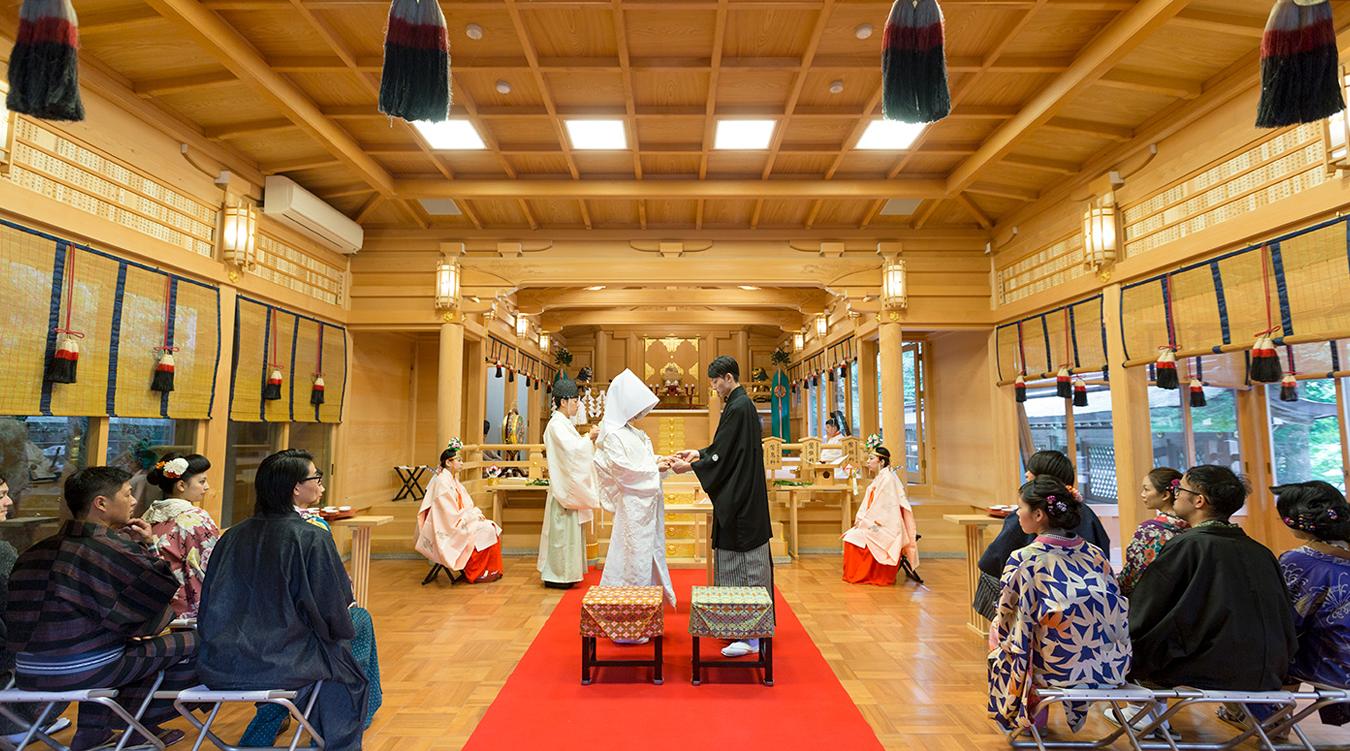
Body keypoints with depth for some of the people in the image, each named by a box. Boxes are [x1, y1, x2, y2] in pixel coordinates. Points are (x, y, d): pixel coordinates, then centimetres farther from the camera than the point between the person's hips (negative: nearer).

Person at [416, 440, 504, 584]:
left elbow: (466, 505, 15)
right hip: (447, 528, -9)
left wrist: (476, 512, -3)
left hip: (457, 522, 9)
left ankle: (490, 570, 4)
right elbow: (451, 514, -21)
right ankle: (473, 574, -5)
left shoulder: (453, 479, 12)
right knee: (483, 531, -17)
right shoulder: (442, 482, -18)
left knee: (492, 528, -1)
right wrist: (473, 514, -13)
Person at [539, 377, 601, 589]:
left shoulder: (564, 423, 15)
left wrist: (589, 438, 8)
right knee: (563, 530, -4)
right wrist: (589, 437, -16)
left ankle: (561, 573, 21)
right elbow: (571, 449, -26)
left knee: (570, 529, 14)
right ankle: (557, 575, 4)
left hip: (570, 487, 10)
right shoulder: (556, 424, -15)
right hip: (564, 488, -10)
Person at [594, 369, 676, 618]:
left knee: (650, 555, 14)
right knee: (634, 559, -4)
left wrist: (663, 460, 3)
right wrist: (655, 469, -13)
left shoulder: (635, 433, 14)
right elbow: (623, 469, -18)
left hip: (648, 503, 10)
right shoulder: (612, 434, -13)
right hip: (632, 506, -9)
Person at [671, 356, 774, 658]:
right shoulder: (742, 404, 13)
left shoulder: (738, 407, -18)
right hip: (741, 496, 10)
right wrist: (699, 453, 15)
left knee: (744, 560, -5)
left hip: (740, 498, -10)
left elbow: (723, 455, -19)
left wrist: (690, 467, -11)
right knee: (742, 558, 15)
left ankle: (752, 636, 3)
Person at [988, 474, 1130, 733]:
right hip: (1113, 666, 5)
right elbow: (1117, 610, 11)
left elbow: (1007, 621, -5)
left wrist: (997, 635, 16)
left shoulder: (1022, 559, -12)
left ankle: (1028, 718, 31)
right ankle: (1075, 715, 42)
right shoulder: (1095, 553, 1)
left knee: (1000, 643, 21)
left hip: (1059, 669, -5)